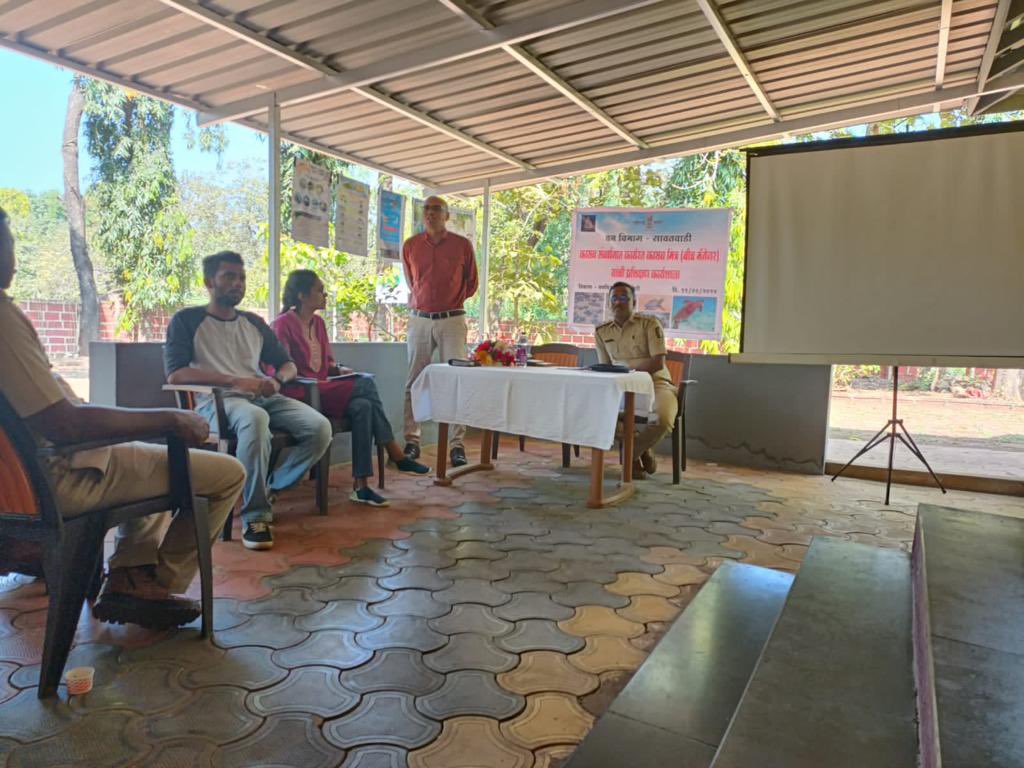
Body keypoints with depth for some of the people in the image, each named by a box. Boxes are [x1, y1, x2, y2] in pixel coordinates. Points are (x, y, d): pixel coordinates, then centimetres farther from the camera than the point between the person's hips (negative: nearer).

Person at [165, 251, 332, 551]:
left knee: (320, 428, -21)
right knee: (254, 418, -41)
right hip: (216, 400, -5)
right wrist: (236, 381, -16)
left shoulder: (254, 323, 22)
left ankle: (269, 488, -4)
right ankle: (255, 515, -28)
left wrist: (277, 380, -1)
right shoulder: (187, 321, 7)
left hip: (263, 398, 5)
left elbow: (288, 364, 25)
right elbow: (175, 374, -7)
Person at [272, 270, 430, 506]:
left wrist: (338, 369, 2)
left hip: (321, 391, 7)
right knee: (366, 384, -23)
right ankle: (396, 456, -18)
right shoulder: (284, 324, -7)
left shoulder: (318, 322, 16)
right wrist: (314, 381, -20)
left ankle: (361, 486, -21)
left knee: (363, 407, -23)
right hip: (300, 395, -7)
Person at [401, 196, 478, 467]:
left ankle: (457, 444, -1)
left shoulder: (462, 245, 3)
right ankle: (412, 441, 9)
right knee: (414, 382, 2)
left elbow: (472, 282, 15)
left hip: (451, 320, -2)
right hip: (419, 320, 2)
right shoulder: (410, 246, 8)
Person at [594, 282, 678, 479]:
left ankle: (631, 454, 0)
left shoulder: (650, 324, -2)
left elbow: (658, 362, -12)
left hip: (656, 383, -3)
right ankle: (641, 450, -2)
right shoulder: (601, 332, 11)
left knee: (663, 419, -35)